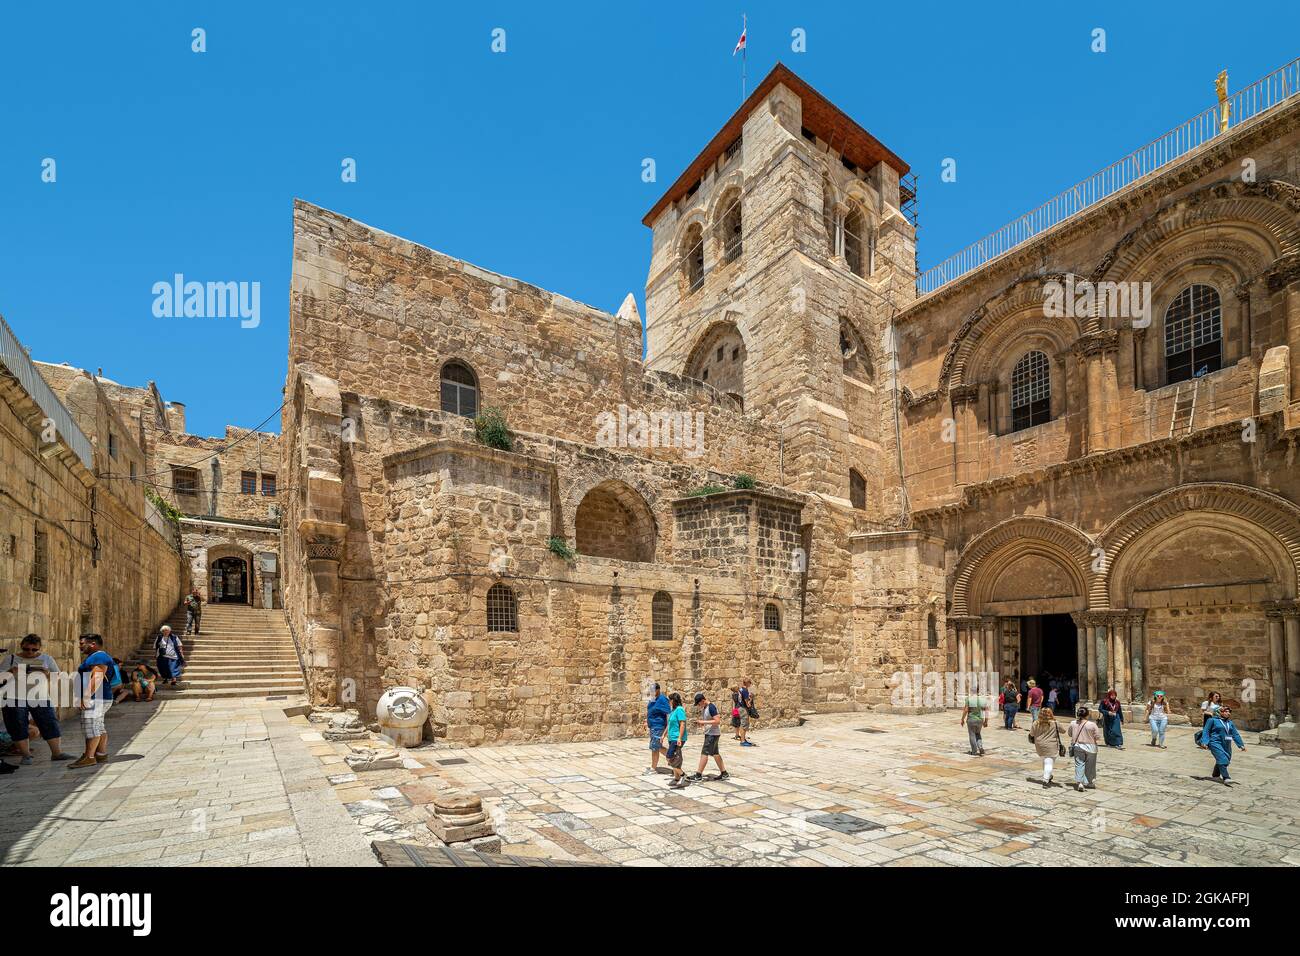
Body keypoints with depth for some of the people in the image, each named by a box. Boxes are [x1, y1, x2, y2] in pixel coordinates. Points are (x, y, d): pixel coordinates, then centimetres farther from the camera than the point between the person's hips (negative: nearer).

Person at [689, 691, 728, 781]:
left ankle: (698, 775, -4)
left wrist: (704, 722, -23)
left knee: (704, 753, -8)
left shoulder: (711, 708, -18)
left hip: (713, 734, -10)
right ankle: (724, 773, 21)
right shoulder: (703, 708, 10)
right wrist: (700, 722, 3)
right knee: (715, 753, 14)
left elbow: (717, 721, -24)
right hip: (709, 733, 10)